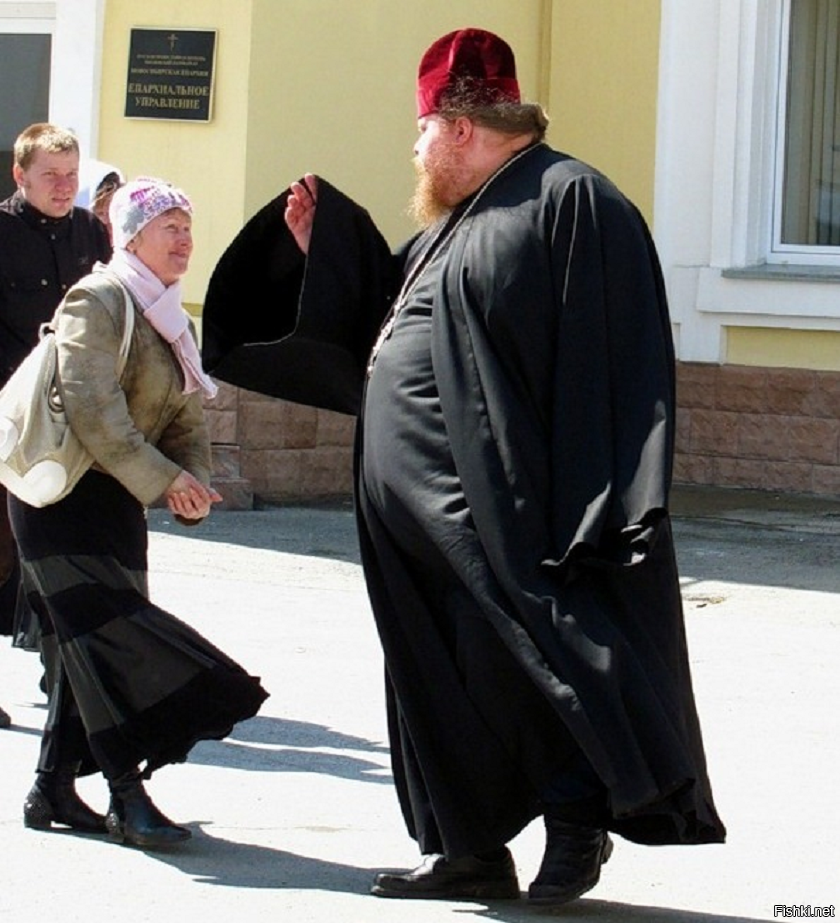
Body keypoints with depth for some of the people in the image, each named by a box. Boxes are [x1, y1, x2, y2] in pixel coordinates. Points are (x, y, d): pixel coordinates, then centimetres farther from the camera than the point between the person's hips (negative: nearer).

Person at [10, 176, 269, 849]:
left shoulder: (172, 322, 17)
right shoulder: (97, 302, -11)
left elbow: (186, 422, 16)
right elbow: (93, 411, -21)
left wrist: (194, 485, -4)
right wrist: (165, 480, -21)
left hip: (116, 500, 9)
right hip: (64, 496, -9)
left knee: (88, 646, 8)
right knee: (111, 640, -14)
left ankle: (54, 788, 14)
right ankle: (128, 798, -14)